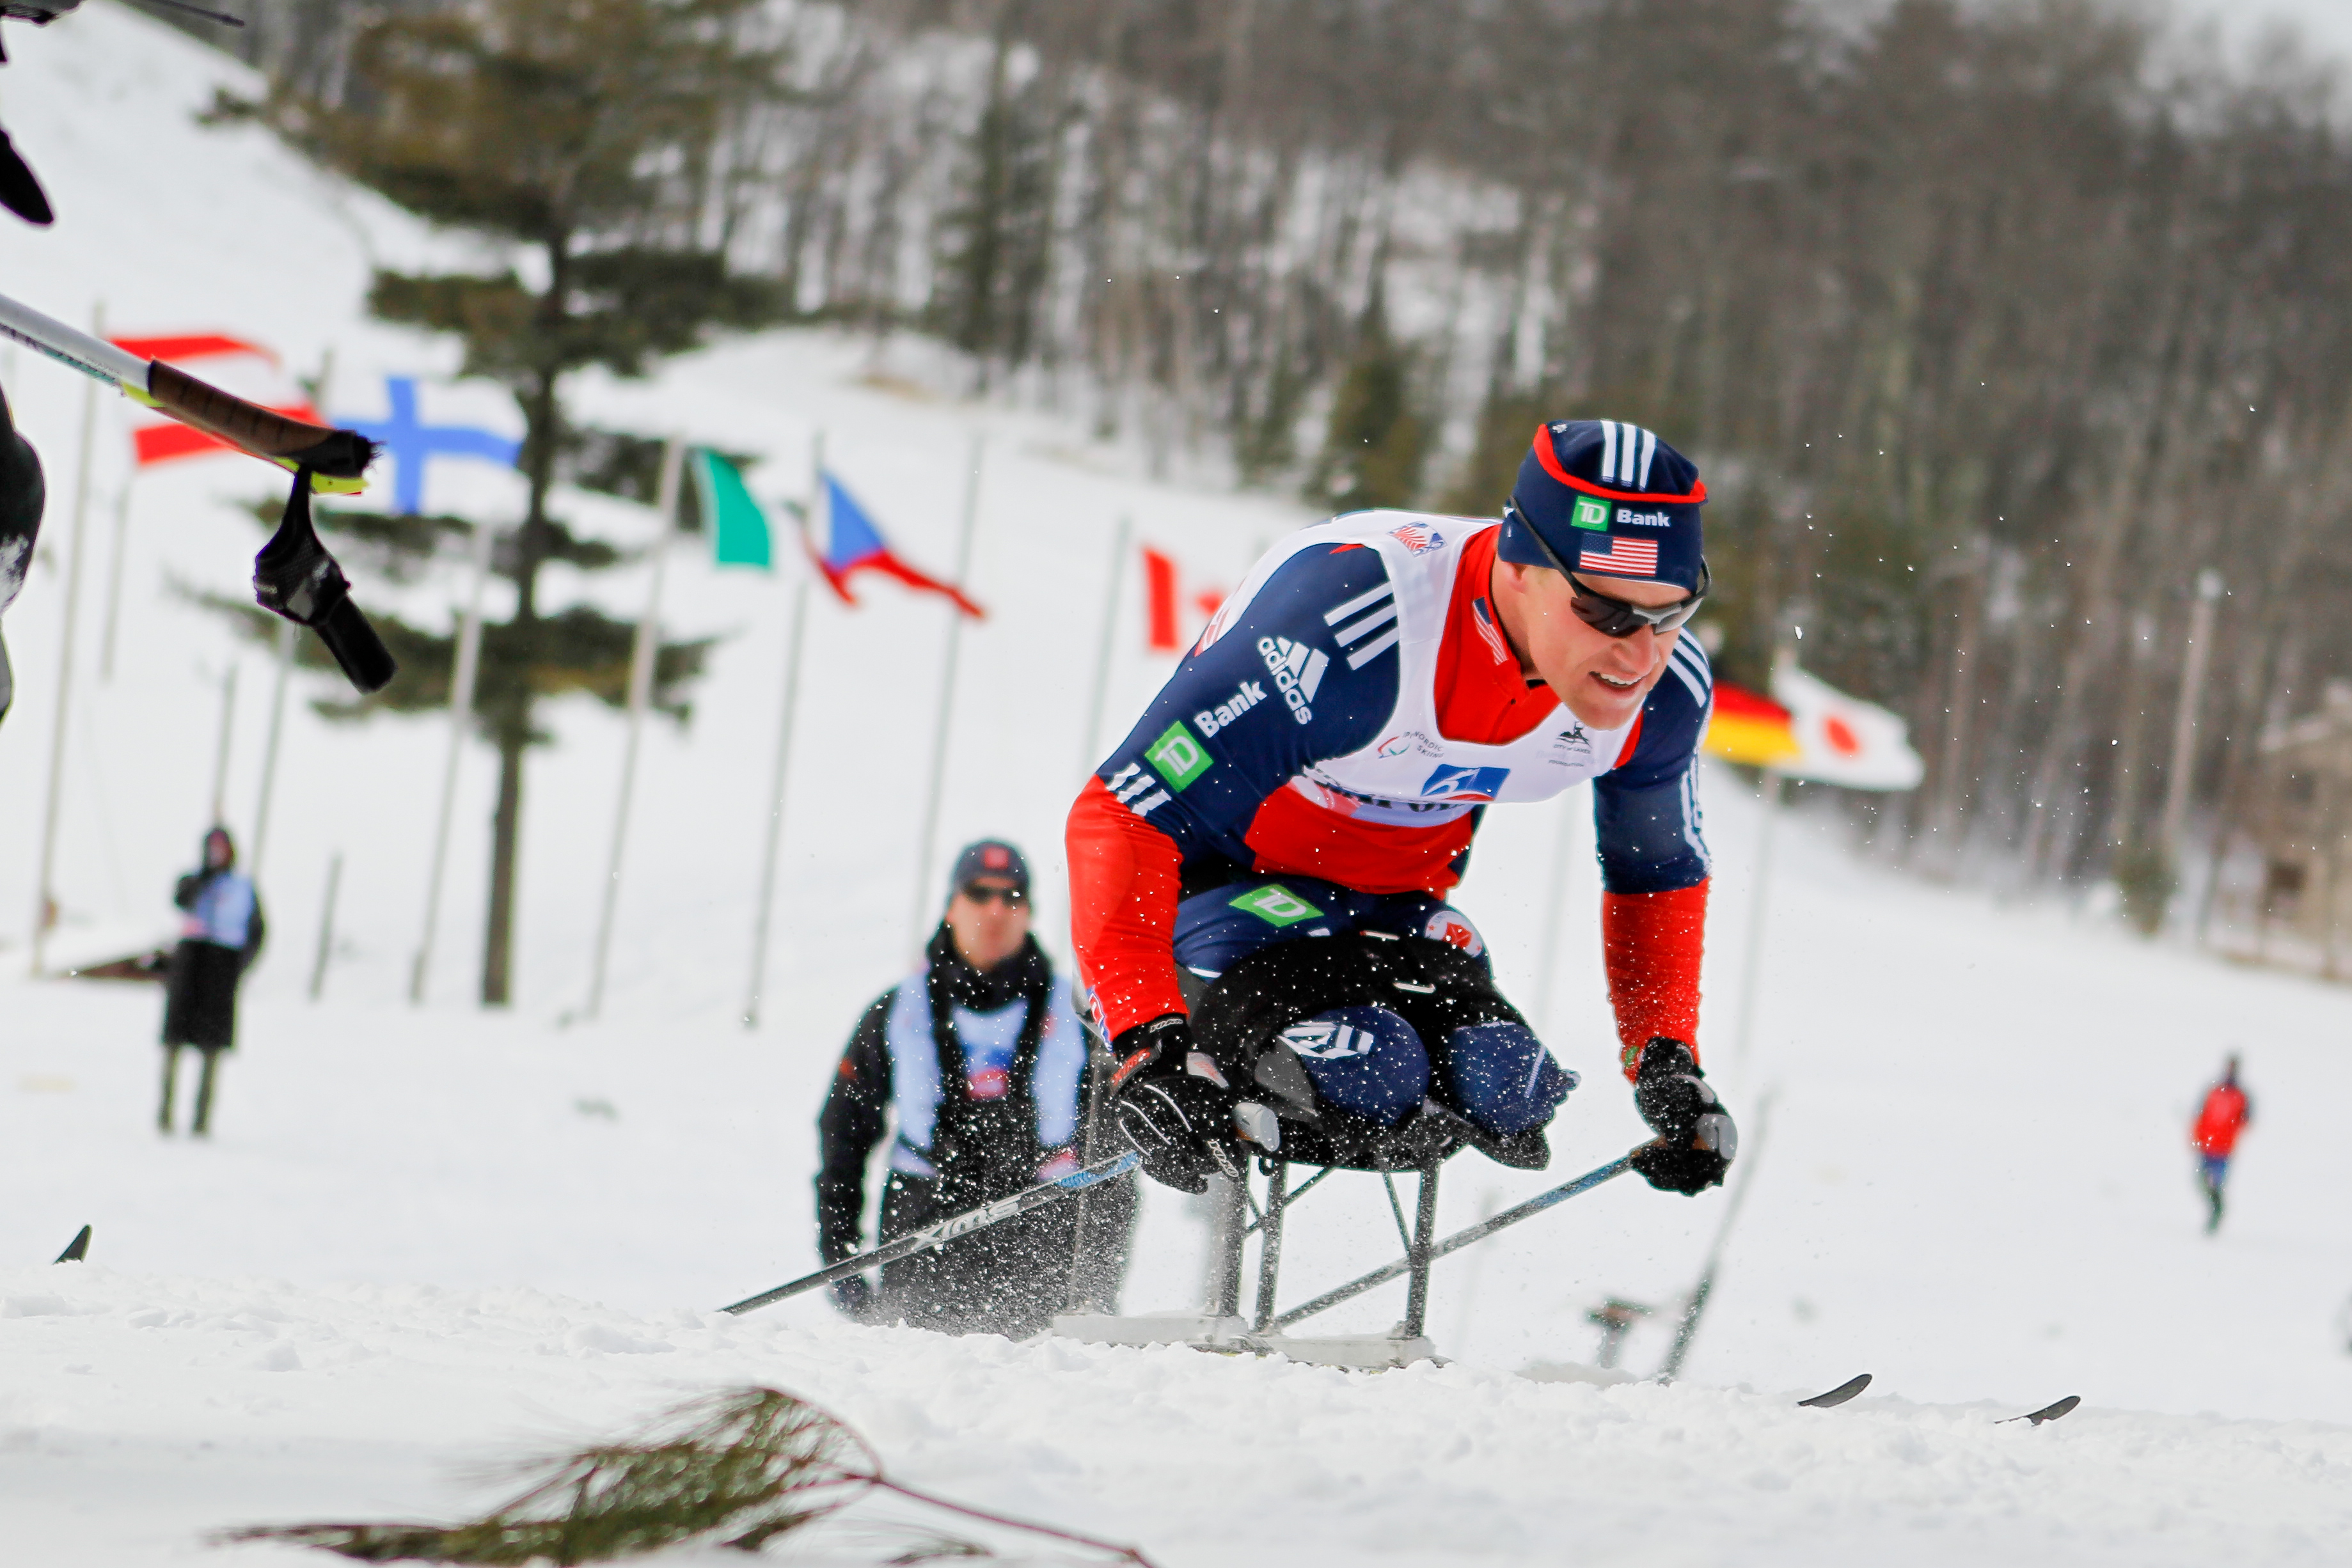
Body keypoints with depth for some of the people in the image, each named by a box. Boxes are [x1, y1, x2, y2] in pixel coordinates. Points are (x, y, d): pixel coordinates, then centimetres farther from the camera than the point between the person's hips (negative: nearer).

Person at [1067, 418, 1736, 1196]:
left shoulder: (1662, 692, -16)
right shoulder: (1350, 624, -37)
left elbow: (1659, 874, 8)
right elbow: (1121, 816, -34)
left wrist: (1668, 1063, -4)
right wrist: (1149, 1044, -45)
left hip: (1392, 900, 6)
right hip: (1212, 882, -6)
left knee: (1501, 1097, -21)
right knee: (1364, 1074, -32)